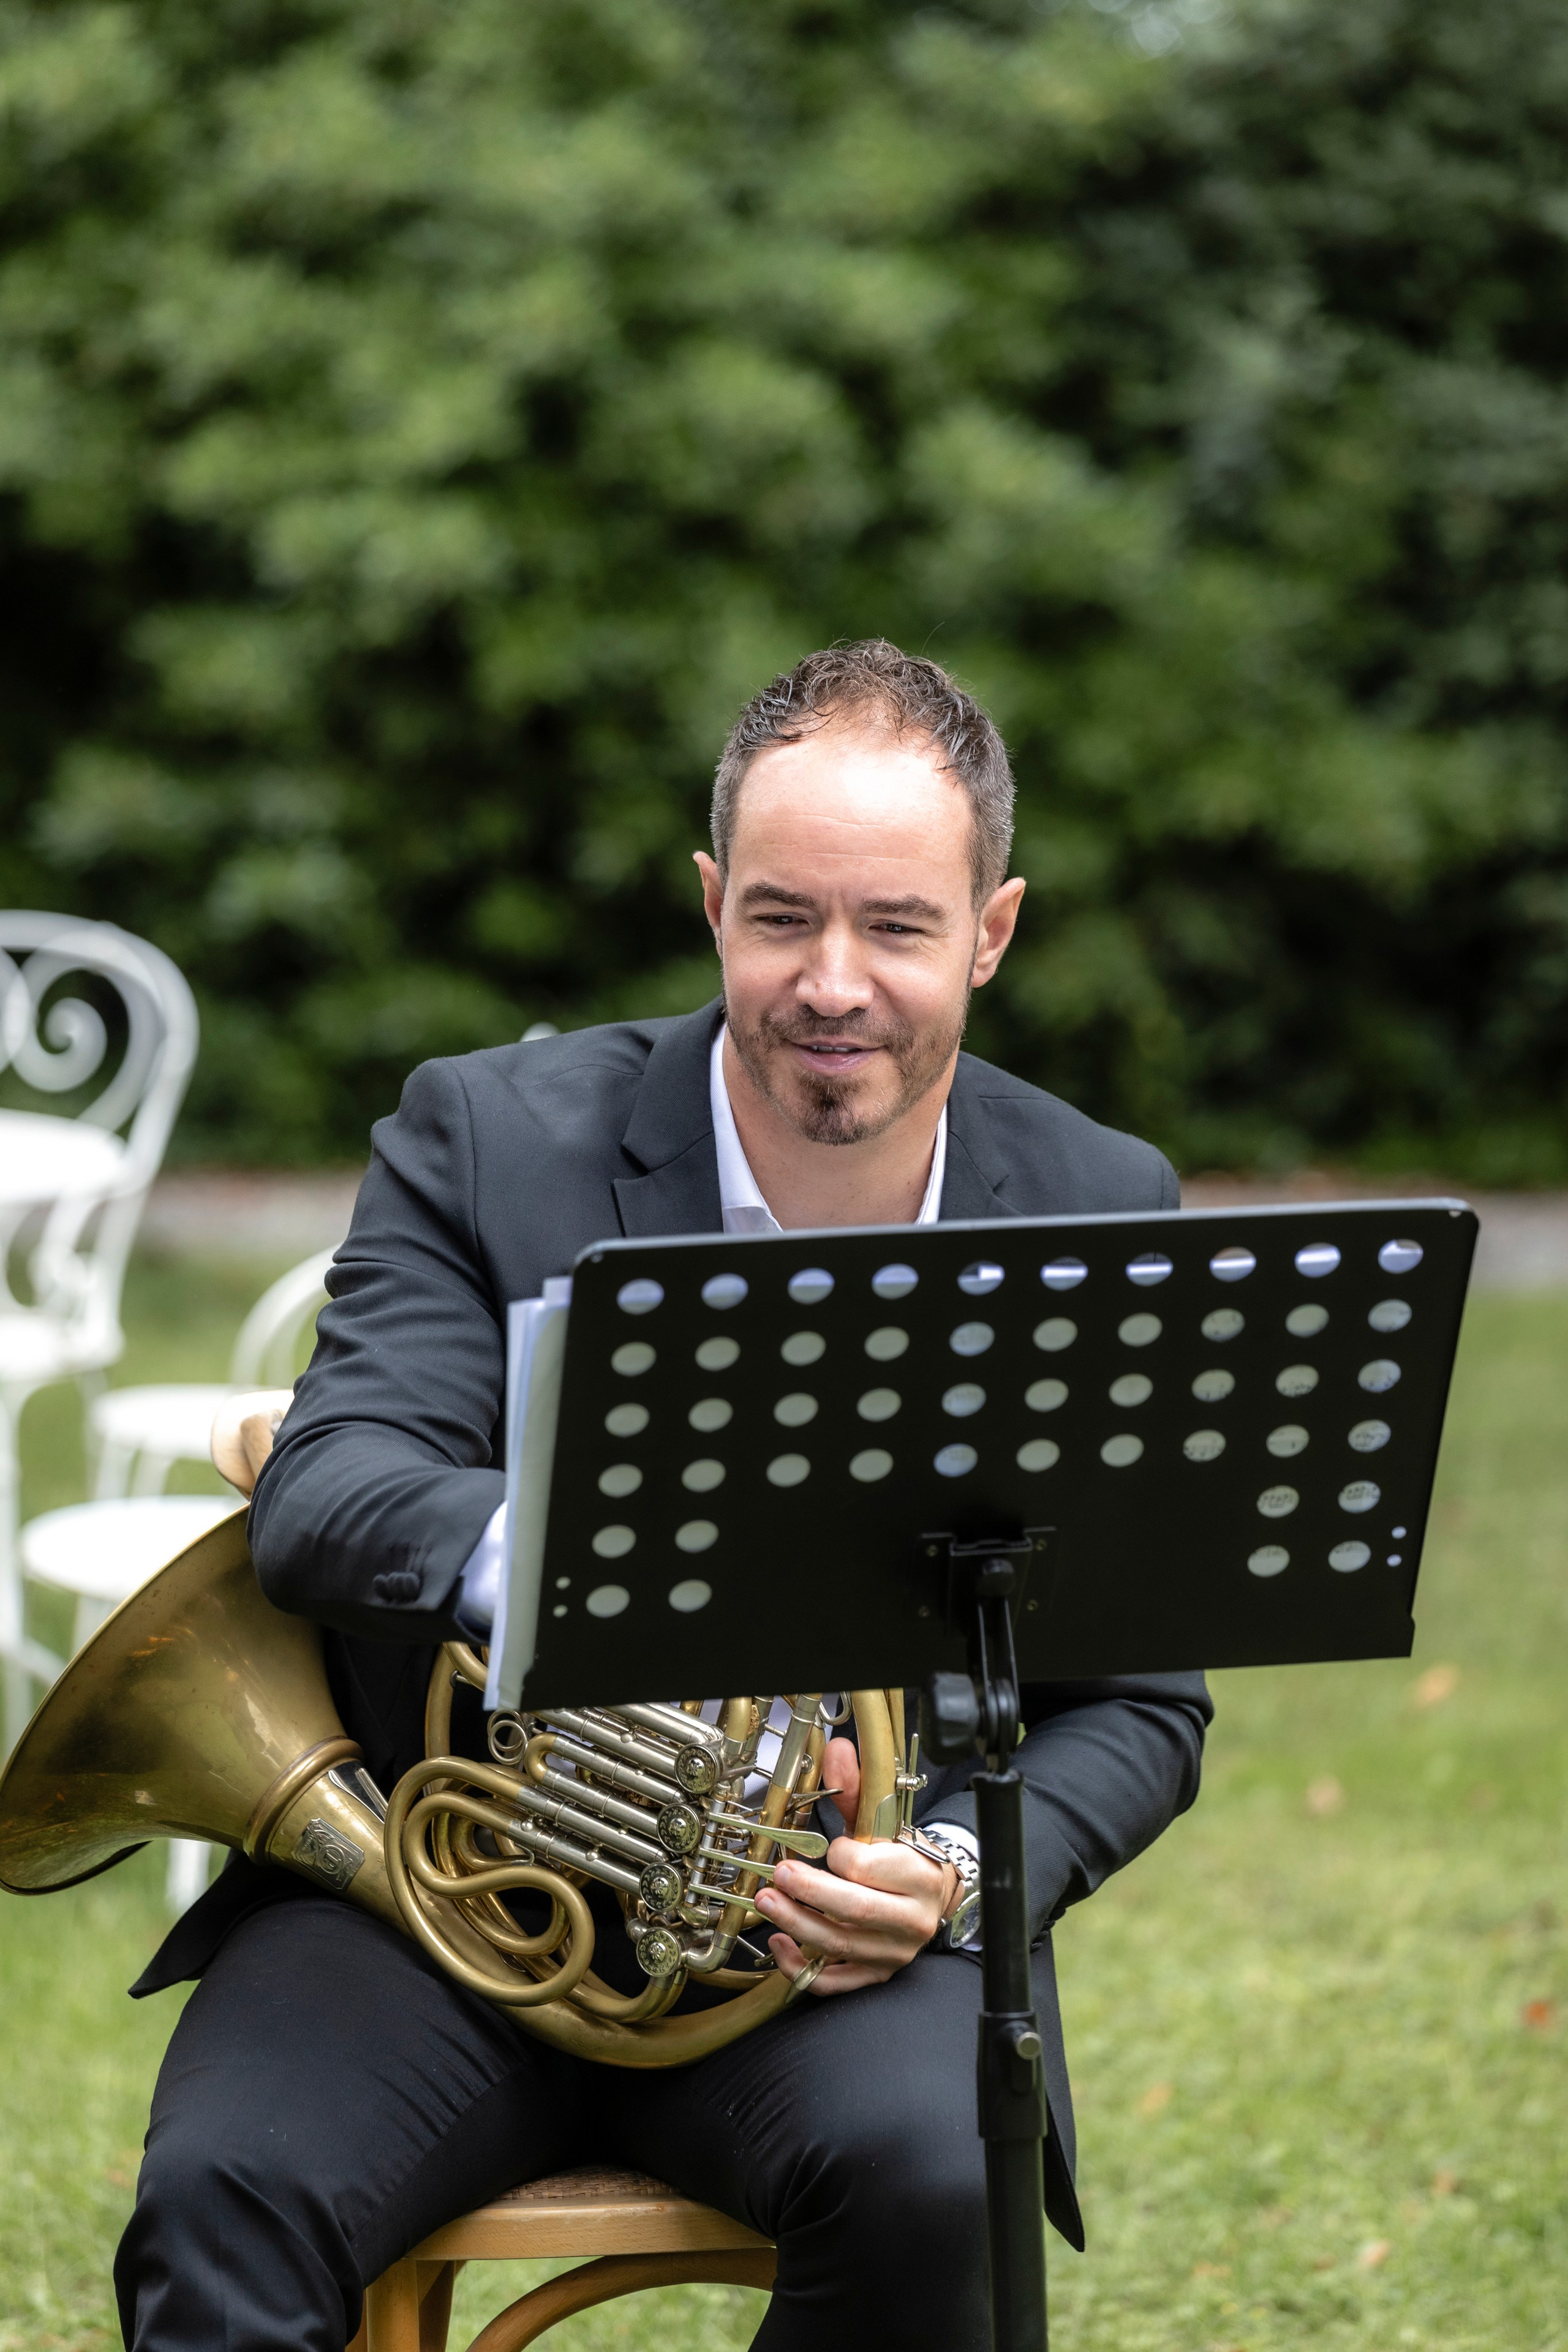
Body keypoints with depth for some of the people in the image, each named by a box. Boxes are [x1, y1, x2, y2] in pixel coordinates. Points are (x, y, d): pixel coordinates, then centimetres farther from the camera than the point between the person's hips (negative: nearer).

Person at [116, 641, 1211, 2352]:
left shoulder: (1103, 1218, 2)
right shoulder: (485, 1137, -2)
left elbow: (1138, 1699, 5)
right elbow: (318, 1491, -16)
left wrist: (959, 1872, -17)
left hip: (838, 1921, 1)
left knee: (927, 2178, -31)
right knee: (220, 2202, -30)